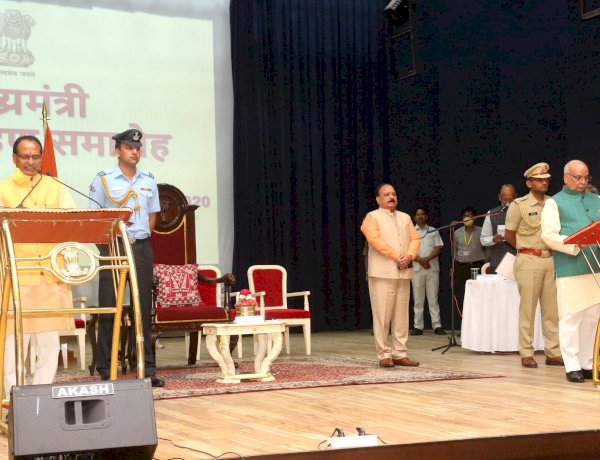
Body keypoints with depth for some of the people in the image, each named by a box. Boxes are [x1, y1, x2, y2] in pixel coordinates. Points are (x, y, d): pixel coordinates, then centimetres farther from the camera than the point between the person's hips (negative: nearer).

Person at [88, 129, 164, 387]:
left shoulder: (148, 181, 12)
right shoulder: (103, 180, 1)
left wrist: (141, 238, 6)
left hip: (141, 247, 4)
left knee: (143, 307, 5)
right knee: (108, 307, -2)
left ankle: (147, 368, 9)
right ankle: (105, 371, 2)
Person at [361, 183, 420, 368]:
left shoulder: (405, 217, 20)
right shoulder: (372, 217, 1)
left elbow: (415, 238, 12)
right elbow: (375, 240, -13)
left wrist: (409, 256, -8)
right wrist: (396, 257, -15)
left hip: (403, 273, 6)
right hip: (383, 273, -5)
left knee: (401, 316, 5)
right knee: (382, 316, -6)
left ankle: (400, 354, 9)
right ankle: (384, 355, -3)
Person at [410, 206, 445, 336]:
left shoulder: (433, 231, 12)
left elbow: (438, 248, 3)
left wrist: (427, 258, -12)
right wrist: (420, 260, -13)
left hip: (432, 268, 1)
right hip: (416, 268, -1)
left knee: (433, 298, -1)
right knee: (418, 299, 0)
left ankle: (437, 325, -2)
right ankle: (418, 326, 1)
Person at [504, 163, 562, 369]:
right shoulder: (519, 205, -2)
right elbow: (510, 235, 3)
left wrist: (555, 251, 5)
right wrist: (528, 250, 7)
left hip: (551, 260, 4)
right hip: (529, 261, -4)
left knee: (552, 309, 5)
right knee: (527, 309, -1)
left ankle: (553, 353, 11)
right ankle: (526, 354, 5)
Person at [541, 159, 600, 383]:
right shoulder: (555, 203, 3)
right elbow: (548, 235, -7)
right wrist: (576, 245, -19)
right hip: (570, 270, -5)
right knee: (571, 317, -4)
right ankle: (572, 366, 2)